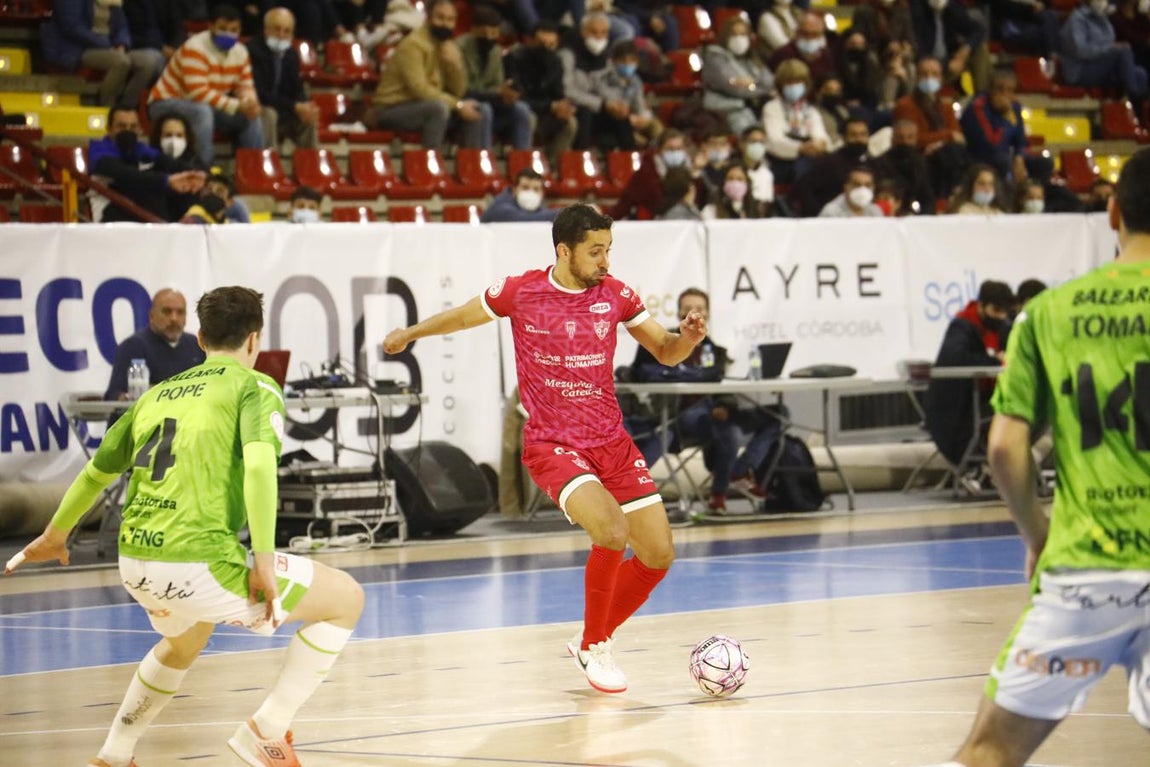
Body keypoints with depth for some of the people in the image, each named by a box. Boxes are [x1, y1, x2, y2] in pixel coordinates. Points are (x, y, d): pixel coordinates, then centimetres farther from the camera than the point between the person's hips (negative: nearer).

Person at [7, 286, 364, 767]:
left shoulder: (157, 394, 20)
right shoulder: (255, 387, 2)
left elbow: (95, 473, 30)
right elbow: (259, 461, -17)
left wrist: (56, 533, 45)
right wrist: (264, 559, -19)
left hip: (134, 561, 7)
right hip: (198, 564, -7)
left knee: (185, 641, 39)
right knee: (345, 598, 7)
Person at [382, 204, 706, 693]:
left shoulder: (615, 294, 0)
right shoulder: (520, 292, -8)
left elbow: (665, 352, 8)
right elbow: (464, 316, 12)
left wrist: (688, 338, -13)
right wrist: (411, 333, 20)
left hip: (612, 443, 5)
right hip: (552, 446, -5)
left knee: (658, 553, 1)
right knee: (611, 530, -27)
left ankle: (593, 638, 24)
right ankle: (595, 648, -7)